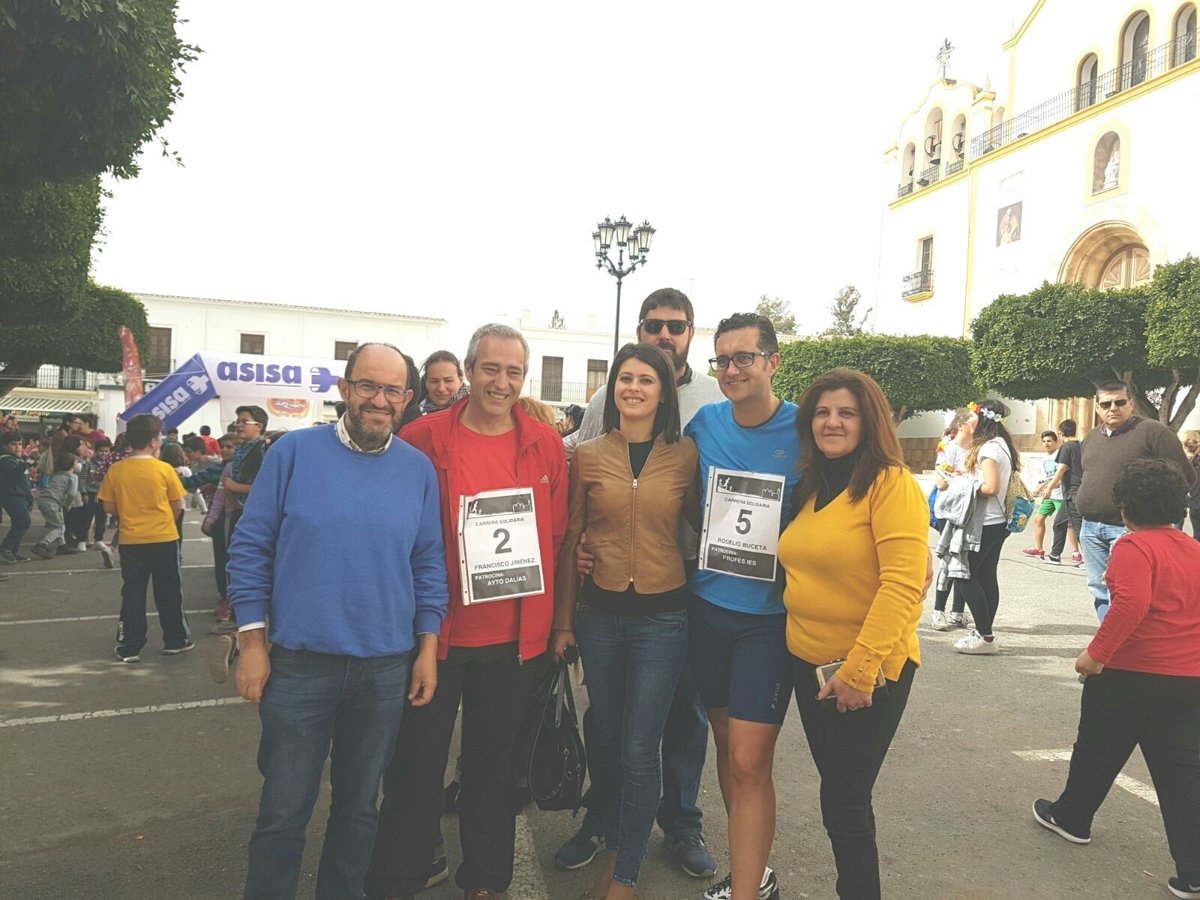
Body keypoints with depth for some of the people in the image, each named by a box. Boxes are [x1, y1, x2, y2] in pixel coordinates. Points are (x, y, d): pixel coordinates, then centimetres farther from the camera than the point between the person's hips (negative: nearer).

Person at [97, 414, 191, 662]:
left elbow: (109, 507, 3)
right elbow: (177, 506, -3)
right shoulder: (164, 469, -10)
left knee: (132, 593, 10)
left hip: (130, 541, 2)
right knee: (168, 592, 10)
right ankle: (175, 640, 20)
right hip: (164, 539, -2)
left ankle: (129, 647, 12)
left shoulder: (116, 470, -3)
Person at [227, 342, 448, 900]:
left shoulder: (419, 470, 1)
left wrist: (428, 647, 1)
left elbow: (429, 565, 5)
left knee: (357, 806, 18)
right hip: (298, 663, -2)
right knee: (283, 810, 10)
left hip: (387, 668, 2)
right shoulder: (294, 452, -5)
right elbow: (250, 549, -3)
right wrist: (252, 641, -6)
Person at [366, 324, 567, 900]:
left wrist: (548, 621, 2)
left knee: (494, 764, 17)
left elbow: (557, 537, 5)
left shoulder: (546, 446, 1)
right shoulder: (422, 439, -7)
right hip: (437, 633, -2)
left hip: (513, 637, 2)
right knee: (417, 763, 12)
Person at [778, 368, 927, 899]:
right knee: (838, 794, 18)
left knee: (844, 803, 3)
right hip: (809, 664, 7)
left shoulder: (892, 484, -14)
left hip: (869, 672, -7)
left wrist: (859, 668, -23)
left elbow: (903, 585, -22)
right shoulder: (811, 488, 8)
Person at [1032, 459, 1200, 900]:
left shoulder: (1133, 546, -15)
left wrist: (1096, 653, -23)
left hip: (1130, 672, -6)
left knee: (1098, 750, 14)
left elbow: (1131, 604, -29)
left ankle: (1071, 817, 33)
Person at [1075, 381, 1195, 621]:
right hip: (1090, 528, 7)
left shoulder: (1153, 432, -6)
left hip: (1128, 530, -7)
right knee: (1100, 591, 12)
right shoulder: (1091, 437, 15)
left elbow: (1183, 476, -7)